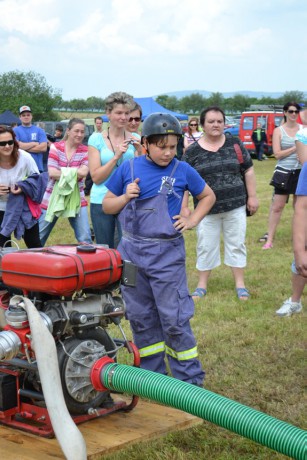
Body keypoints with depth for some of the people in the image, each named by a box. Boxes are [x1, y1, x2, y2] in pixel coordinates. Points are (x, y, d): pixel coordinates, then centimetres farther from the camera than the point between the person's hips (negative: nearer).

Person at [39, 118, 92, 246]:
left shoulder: (85, 150, 0)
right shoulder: (56, 147, -4)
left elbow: (83, 172, -16)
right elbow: (52, 173, -14)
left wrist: (61, 171, -16)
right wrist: (74, 173, -14)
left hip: (76, 199, 1)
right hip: (53, 197, -1)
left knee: (85, 240, -5)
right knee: (37, 238, 9)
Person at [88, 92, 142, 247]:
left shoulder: (134, 139, 5)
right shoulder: (97, 139, 1)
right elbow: (96, 177, -5)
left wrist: (139, 152, -15)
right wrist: (116, 156, -15)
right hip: (101, 201, 0)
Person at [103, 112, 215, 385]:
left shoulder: (182, 170, -2)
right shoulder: (129, 168, 1)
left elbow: (208, 196, 14)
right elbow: (107, 205, 9)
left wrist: (193, 220, 0)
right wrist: (126, 197, -9)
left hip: (167, 255, -3)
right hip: (132, 253, 3)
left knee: (174, 318, -3)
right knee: (140, 317, 11)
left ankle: (190, 381, 9)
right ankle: (152, 374, 26)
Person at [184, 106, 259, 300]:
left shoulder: (235, 144, -1)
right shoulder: (193, 151, -4)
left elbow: (248, 170, 4)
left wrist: (252, 196, 1)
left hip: (235, 205, 1)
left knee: (236, 244, 9)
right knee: (206, 246, 9)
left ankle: (240, 284, 20)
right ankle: (202, 285, 23)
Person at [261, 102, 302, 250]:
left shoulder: (303, 129, 4)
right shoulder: (278, 131, -3)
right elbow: (277, 154, -10)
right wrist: (295, 148, -14)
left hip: (300, 172, 2)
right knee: (277, 206, 0)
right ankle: (269, 239, 7)